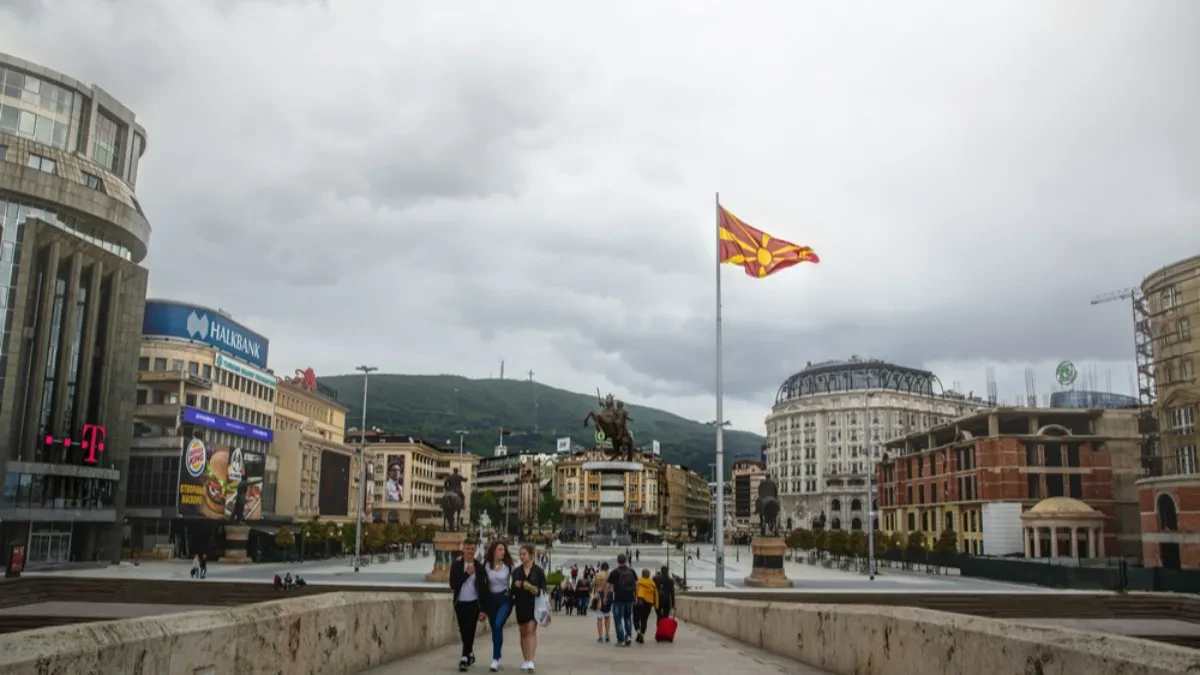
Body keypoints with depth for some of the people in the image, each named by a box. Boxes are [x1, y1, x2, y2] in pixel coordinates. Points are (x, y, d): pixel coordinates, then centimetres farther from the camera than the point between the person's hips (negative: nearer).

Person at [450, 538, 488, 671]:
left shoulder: (479, 566, -2)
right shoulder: (456, 565, -1)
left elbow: (483, 588, -1)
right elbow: (453, 584, -9)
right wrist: (466, 573, -17)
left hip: (474, 603, -2)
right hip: (460, 603, 2)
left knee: (469, 630, -11)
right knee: (463, 631, 11)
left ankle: (465, 658, -9)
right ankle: (470, 654, 31)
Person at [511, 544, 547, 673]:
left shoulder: (538, 571, -2)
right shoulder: (516, 571, 7)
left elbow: (543, 590, -3)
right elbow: (513, 590, 10)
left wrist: (534, 590, -22)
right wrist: (515, 586, -11)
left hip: (534, 604, -4)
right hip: (521, 604, 4)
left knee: (531, 630, -13)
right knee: (523, 632, 10)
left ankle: (530, 661, -17)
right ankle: (525, 660, 20)